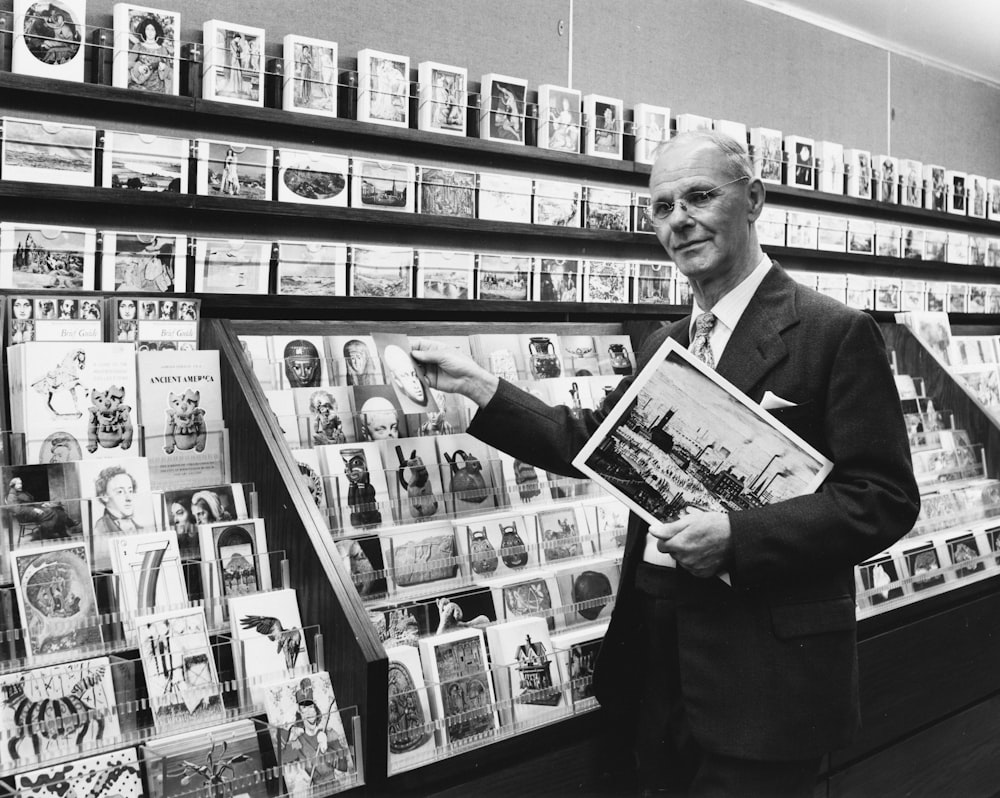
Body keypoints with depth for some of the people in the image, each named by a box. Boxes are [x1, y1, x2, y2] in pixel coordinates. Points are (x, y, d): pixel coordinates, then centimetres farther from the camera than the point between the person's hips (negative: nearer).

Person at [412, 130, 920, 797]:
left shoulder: (834, 333, -10)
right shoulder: (666, 343, 12)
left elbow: (884, 498, -13)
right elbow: (590, 444, 12)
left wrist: (737, 536, -23)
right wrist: (480, 386, 4)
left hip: (764, 676, -6)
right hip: (659, 660, 6)